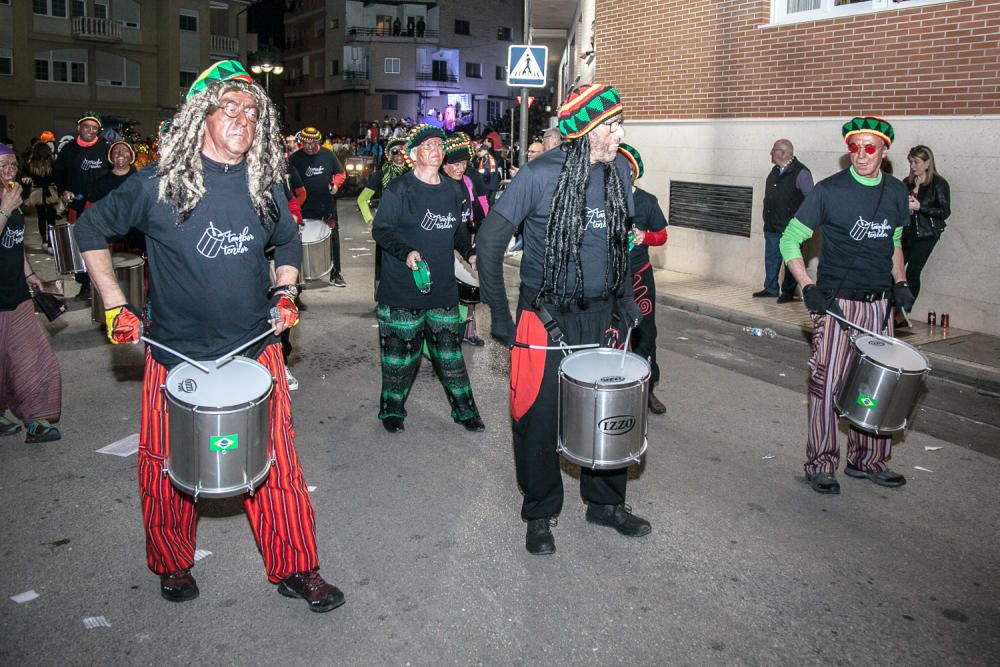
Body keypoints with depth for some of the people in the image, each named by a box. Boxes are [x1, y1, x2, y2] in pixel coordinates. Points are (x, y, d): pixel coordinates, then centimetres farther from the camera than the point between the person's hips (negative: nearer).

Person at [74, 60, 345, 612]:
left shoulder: (266, 187, 2)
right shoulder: (160, 184, -7)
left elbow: (288, 243, 20)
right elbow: (91, 229, 3)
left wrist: (284, 293, 3)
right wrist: (114, 305, -3)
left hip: (255, 349, 2)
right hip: (177, 355, -1)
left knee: (277, 463, 3)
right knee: (168, 473, 11)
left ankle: (295, 569, 19)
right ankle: (172, 565, 36)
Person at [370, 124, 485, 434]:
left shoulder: (454, 190, 10)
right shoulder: (399, 189, -7)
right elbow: (380, 230, -8)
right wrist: (407, 252, -23)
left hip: (443, 287, 4)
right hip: (402, 289, -4)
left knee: (450, 350, 10)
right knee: (400, 352, 5)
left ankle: (464, 409, 23)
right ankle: (392, 409, 24)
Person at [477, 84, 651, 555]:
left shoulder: (619, 171, 3)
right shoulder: (539, 175, -13)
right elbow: (489, 240, -10)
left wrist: (625, 298, 14)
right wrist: (499, 315, -10)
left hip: (600, 313, 5)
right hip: (546, 314, -4)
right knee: (540, 416, 2)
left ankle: (606, 502, 32)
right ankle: (539, 514, 23)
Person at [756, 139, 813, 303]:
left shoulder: (801, 173, -12)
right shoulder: (775, 171, 12)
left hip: (791, 228, -7)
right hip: (772, 227, 8)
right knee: (771, 259, 14)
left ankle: (788, 292, 10)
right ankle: (770, 288, 26)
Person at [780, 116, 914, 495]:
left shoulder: (896, 192, 8)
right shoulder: (829, 191, -8)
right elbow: (789, 240, -5)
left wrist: (900, 282, 9)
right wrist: (808, 287, -16)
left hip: (879, 305, 5)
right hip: (836, 303, -5)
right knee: (828, 383, -3)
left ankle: (868, 459, 26)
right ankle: (821, 465, 10)